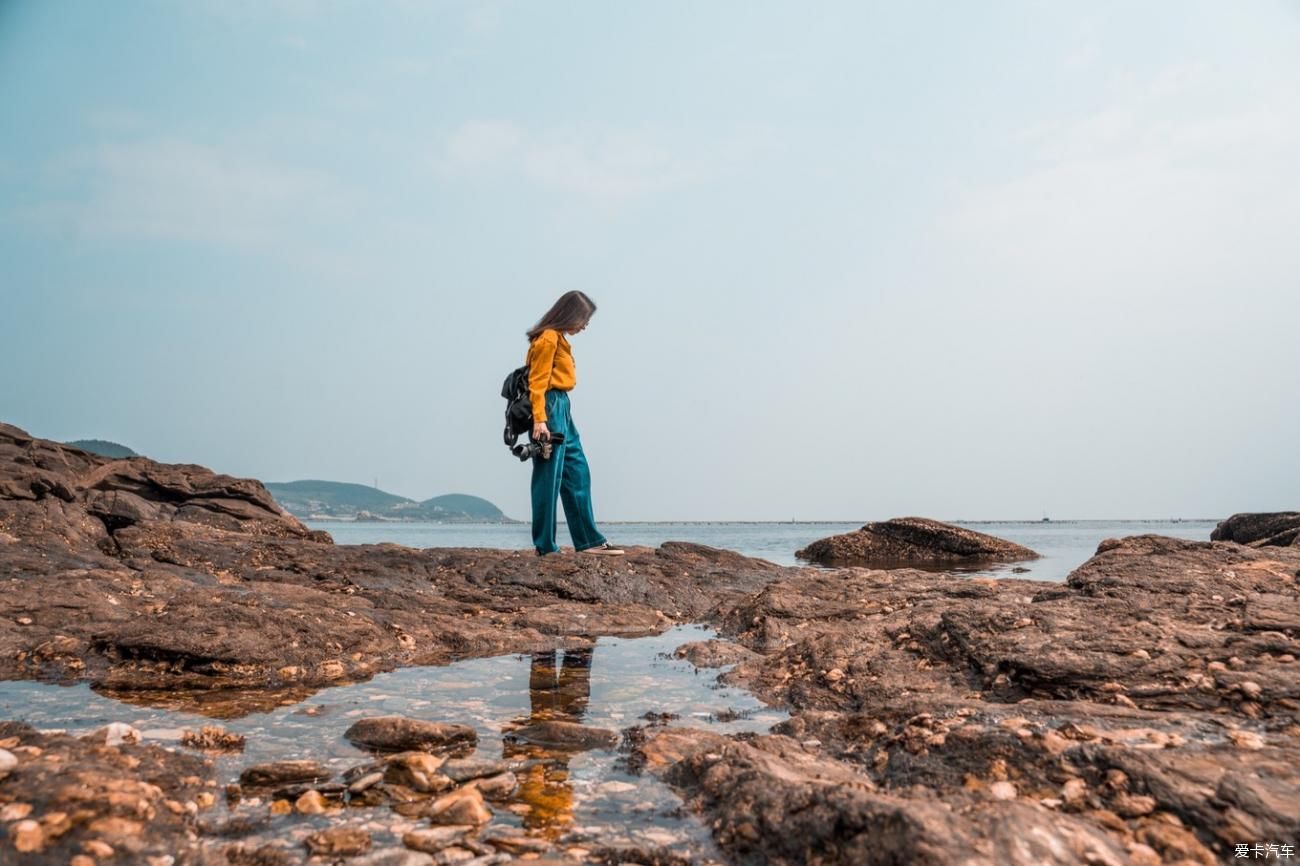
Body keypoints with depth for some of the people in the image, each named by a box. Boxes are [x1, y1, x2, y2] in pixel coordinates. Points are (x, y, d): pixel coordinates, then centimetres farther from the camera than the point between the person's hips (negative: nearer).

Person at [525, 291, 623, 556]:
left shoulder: (558, 338, 19)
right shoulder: (547, 338, -9)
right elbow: (537, 382, -15)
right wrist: (540, 420, -23)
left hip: (562, 408, 10)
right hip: (550, 407, -10)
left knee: (578, 474, 10)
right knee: (549, 477, -5)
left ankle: (589, 540, 16)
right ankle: (545, 545, 3)